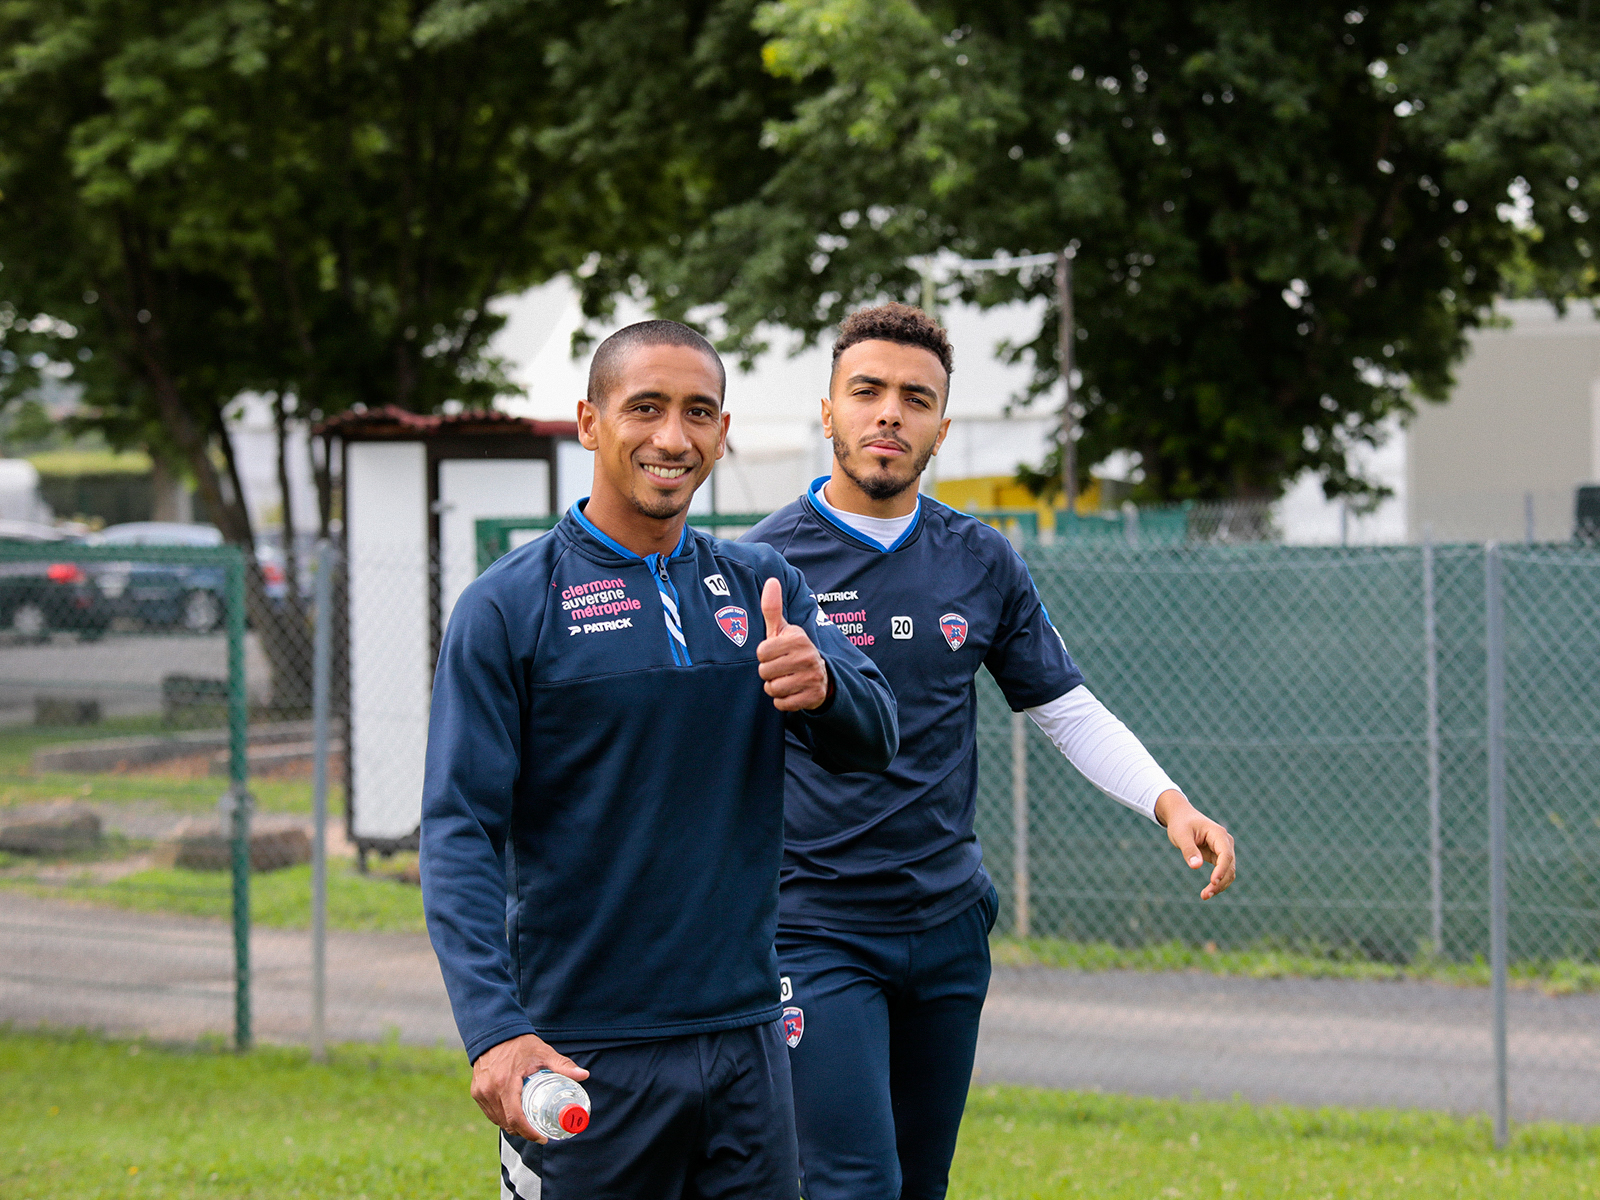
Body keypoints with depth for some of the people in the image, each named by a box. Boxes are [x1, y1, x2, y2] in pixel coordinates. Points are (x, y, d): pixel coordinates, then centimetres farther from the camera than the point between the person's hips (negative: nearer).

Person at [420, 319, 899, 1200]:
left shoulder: (761, 587, 10)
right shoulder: (508, 607, -5)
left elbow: (871, 742, 0)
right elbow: (458, 830, -10)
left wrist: (821, 684, -24)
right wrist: (493, 1027, -23)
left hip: (745, 1036, 4)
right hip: (583, 1059, -4)